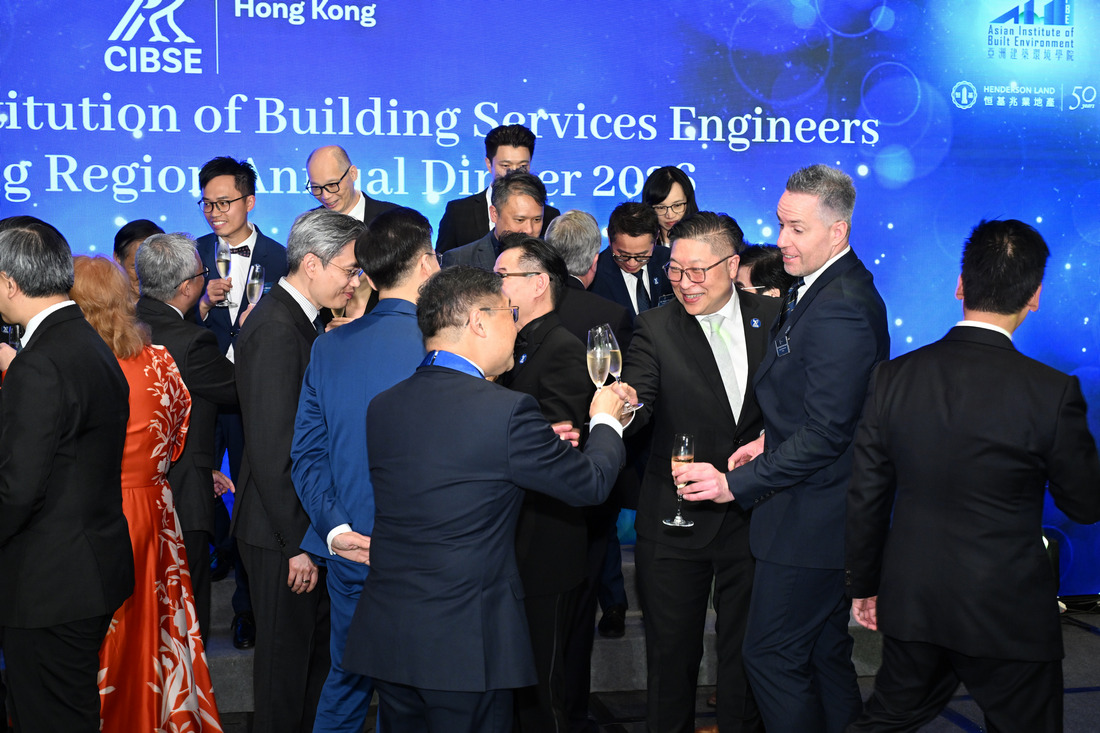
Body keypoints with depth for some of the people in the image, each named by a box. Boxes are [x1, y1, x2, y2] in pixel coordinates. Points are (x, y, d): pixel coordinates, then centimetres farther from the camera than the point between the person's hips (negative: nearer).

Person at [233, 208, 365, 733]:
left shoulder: (303, 320, 9)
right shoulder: (276, 329, -21)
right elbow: (272, 450, -24)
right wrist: (298, 543, -21)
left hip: (308, 524, 10)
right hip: (283, 533, -10)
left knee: (317, 651, 20)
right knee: (288, 660, 6)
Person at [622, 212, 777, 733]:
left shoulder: (771, 318, 1)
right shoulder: (656, 328, -5)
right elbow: (635, 404, -20)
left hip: (752, 514, 2)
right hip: (676, 521, -1)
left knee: (745, 650, 16)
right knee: (671, 652, 11)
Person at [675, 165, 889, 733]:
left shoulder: (839, 309, -23)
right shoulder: (822, 287, 10)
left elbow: (826, 433, -25)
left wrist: (737, 483, -21)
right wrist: (772, 439, 7)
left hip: (810, 517, -10)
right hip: (822, 513, 10)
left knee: (771, 655, -1)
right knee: (825, 652, 20)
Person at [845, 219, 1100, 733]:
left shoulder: (894, 377, -7)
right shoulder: (1051, 391, -18)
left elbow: (865, 498, 0)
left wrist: (864, 585, 12)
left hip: (911, 606, 4)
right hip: (1009, 614, -3)